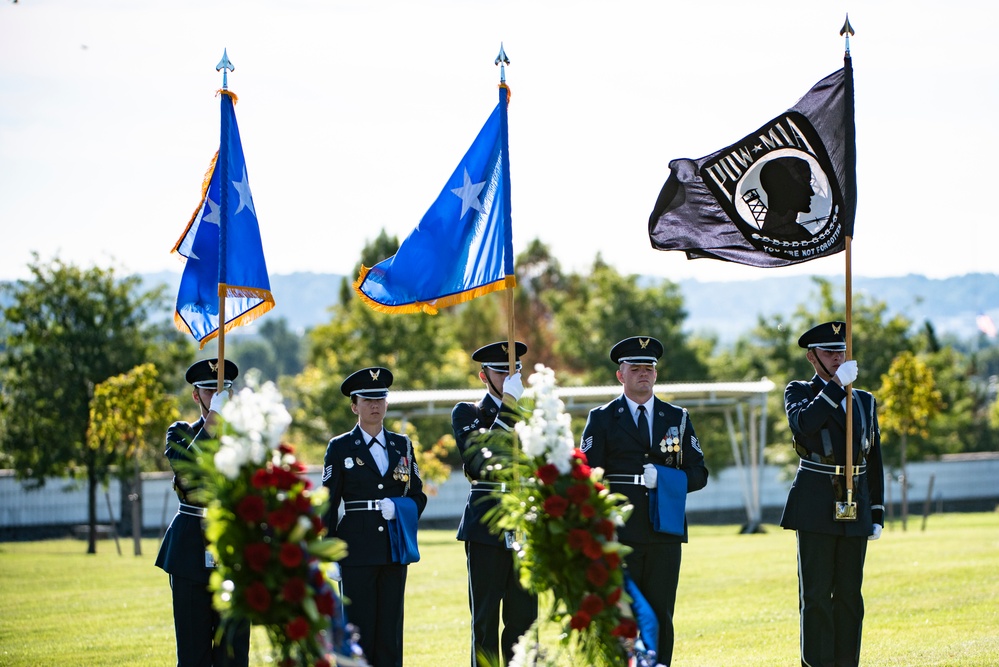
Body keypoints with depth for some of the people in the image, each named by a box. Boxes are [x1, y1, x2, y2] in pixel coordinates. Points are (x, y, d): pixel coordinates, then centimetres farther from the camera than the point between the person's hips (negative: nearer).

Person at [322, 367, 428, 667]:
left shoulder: (402, 445, 12)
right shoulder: (340, 448, 2)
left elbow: (418, 495, 15)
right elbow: (327, 504, 0)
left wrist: (401, 511, -8)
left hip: (395, 550, 3)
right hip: (357, 551, -3)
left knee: (391, 630, 4)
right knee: (359, 630, -3)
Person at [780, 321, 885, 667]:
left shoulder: (865, 401, 17)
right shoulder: (799, 392, 4)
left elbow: (874, 462, 18)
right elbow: (804, 423, -20)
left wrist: (877, 515, 12)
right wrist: (837, 384, -22)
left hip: (855, 511, 4)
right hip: (816, 509, -4)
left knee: (849, 595, 4)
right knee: (816, 594, -6)